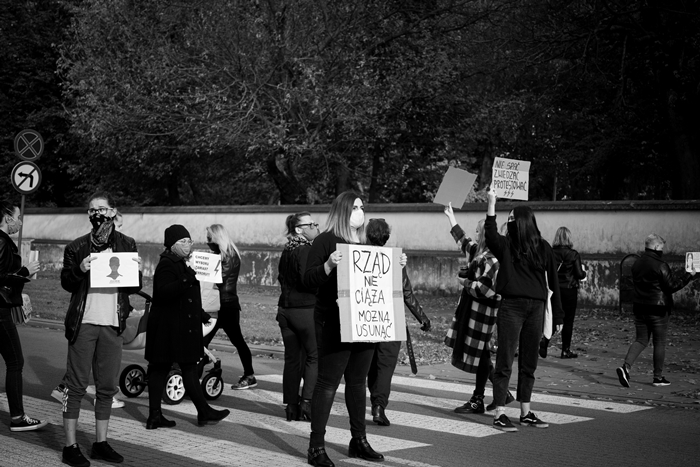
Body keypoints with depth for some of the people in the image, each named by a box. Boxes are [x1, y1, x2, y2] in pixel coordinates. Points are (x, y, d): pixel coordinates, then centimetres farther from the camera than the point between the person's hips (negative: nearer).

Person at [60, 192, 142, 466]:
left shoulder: (127, 245, 9)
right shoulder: (77, 247, 5)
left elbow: (134, 288, 9)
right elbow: (65, 283, 3)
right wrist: (79, 270, -17)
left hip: (113, 324, 2)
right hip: (84, 322, -2)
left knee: (107, 386, 8)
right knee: (76, 385, -2)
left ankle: (101, 443, 17)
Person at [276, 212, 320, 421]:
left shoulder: (287, 251, 12)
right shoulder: (306, 250, -14)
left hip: (285, 308, 8)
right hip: (305, 310, -8)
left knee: (292, 358, 11)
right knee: (314, 357, 3)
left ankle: (291, 406, 14)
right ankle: (307, 403, -4)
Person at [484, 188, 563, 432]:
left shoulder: (542, 247, 5)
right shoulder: (505, 245, -1)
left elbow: (553, 281, 9)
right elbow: (491, 233, -24)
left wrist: (558, 315, 8)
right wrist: (492, 203, -29)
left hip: (536, 308, 3)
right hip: (511, 307, -3)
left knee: (529, 363, 12)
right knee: (505, 361, -2)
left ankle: (525, 413, 23)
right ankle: (499, 414, 2)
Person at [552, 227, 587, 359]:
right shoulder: (573, 255, -10)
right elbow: (579, 274, -9)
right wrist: (584, 272, 12)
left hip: (554, 289, 3)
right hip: (569, 290, -2)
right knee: (568, 320, 5)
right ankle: (566, 350, 9)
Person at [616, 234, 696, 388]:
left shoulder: (637, 264, 8)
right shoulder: (660, 265, -16)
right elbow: (672, 286, -14)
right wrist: (688, 276, -1)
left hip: (639, 307, 6)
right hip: (658, 309, -6)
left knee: (641, 340, 11)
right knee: (659, 343, 6)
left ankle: (626, 366, -10)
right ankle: (658, 377, 13)